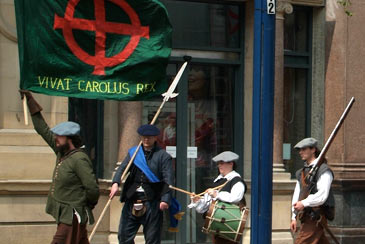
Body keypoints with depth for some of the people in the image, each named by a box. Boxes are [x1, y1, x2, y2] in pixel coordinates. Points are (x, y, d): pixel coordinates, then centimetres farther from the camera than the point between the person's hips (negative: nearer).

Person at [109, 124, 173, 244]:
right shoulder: (133, 152, 13)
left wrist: (165, 199, -20)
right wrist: (116, 183, -20)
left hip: (152, 202, -4)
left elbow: (168, 179, -7)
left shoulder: (163, 156, 1)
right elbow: (122, 168, 1)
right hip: (132, 200, 4)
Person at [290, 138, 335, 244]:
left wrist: (304, 203, -25)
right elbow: (296, 195, 17)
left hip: (316, 217, -8)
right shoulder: (302, 172, 17)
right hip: (306, 217, 8)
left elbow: (322, 195, -18)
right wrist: (294, 217, 12)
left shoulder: (324, 170, -8)